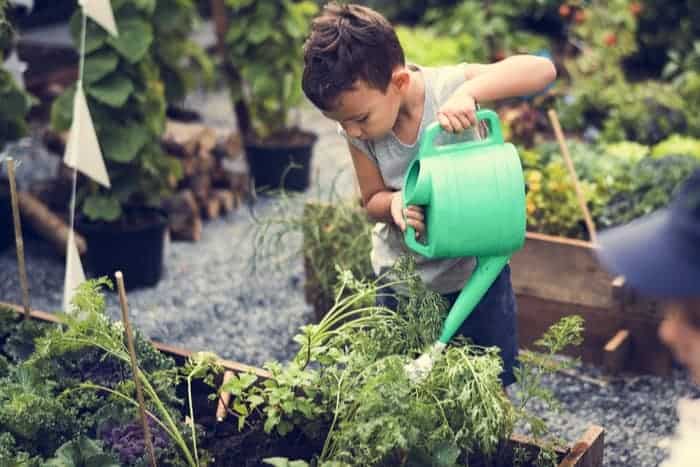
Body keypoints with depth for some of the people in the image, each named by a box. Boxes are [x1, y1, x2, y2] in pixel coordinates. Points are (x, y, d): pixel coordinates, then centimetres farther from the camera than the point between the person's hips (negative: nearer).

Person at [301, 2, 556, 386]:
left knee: (494, 382, 16)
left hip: (477, 266, -2)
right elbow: (372, 200, -3)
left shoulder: (449, 85, -24)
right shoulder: (357, 132, -16)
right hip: (403, 275, 2)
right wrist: (395, 203, -27)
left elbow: (543, 70, -33)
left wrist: (470, 90, -47)